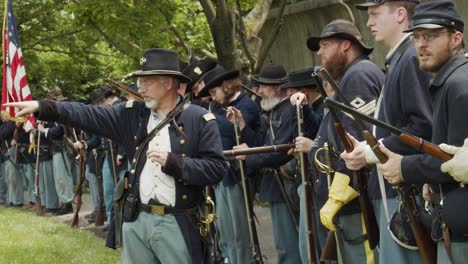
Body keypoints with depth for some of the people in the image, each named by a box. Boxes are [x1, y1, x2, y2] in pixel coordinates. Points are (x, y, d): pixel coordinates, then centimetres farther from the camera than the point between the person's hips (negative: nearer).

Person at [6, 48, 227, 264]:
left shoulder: (200, 120, -6)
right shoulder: (133, 114, 7)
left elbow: (216, 168, -10)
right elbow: (88, 115, 3)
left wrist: (173, 162, -19)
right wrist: (42, 107, -5)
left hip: (177, 224, -4)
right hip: (136, 220, 4)